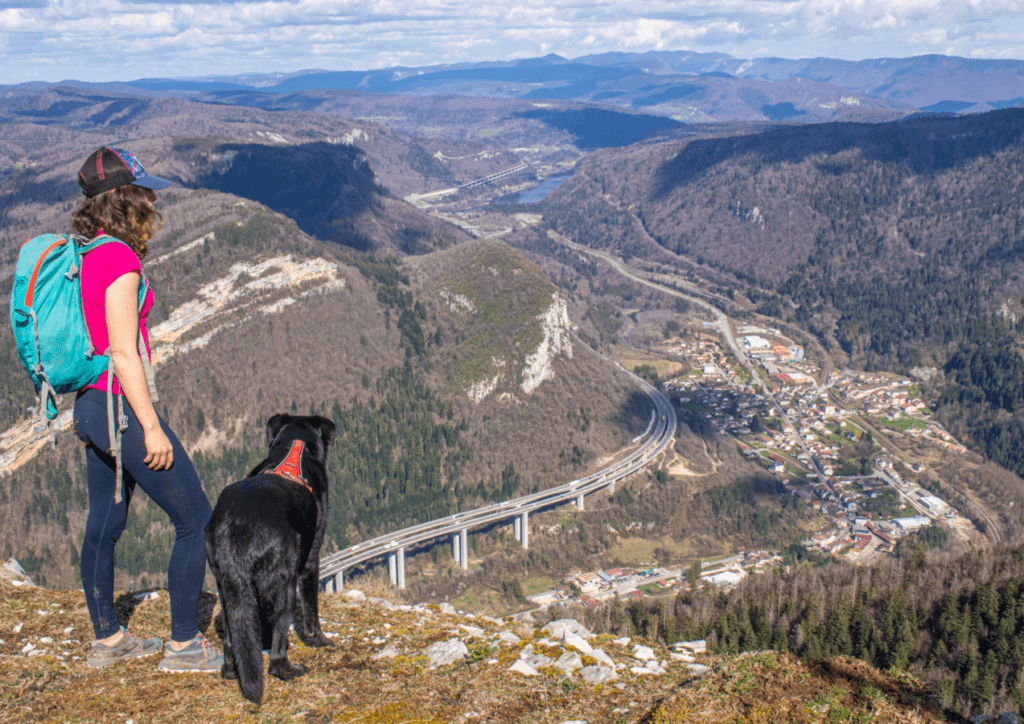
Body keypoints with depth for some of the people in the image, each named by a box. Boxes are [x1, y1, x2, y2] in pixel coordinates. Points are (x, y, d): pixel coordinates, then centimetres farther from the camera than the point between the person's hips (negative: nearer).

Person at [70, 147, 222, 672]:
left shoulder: (84, 256, 9)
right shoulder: (119, 258, -18)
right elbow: (122, 353, -22)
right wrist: (151, 427, -19)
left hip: (90, 405, 10)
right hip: (122, 408, -10)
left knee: (104, 526, 18)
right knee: (197, 521, 1)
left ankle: (107, 640, 31)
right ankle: (184, 645, 10)